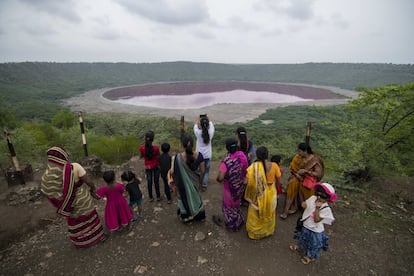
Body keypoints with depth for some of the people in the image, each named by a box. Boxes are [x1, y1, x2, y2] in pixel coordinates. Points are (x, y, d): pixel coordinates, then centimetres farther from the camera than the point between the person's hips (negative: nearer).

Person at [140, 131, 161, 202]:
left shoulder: (142, 148, -21)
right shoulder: (156, 148, -27)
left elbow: (142, 156, 0)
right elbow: (158, 158, -11)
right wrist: (159, 165, 7)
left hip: (148, 167, 2)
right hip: (156, 166, -1)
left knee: (149, 182, 18)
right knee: (156, 181, 16)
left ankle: (151, 197, 33)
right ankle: (158, 196, 32)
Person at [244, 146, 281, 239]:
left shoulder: (254, 166, -23)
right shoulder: (274, 165, -16)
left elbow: (250, 182, -25)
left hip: (258, 194, -2)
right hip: (270, 193, 3)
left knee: (255, 214, 20)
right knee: (269, 213, 26)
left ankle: (254, 232, 38)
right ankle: (268, 231, 47)